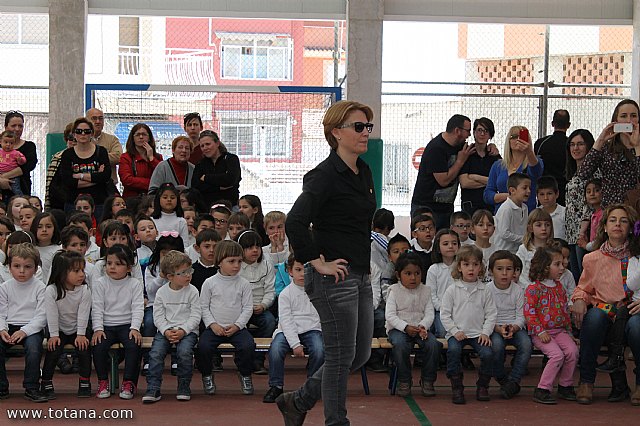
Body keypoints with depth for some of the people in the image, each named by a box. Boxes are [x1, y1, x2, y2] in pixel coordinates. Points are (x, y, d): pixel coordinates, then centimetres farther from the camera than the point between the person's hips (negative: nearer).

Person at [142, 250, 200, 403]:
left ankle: (184, 387, -11)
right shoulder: (162, 292, 4)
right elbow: (158, 317, 3)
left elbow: (195, 317, -3)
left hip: (187, 331, -1)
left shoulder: (192, 292, 1)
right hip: (165, 330, 2)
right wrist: (166, 331, -15)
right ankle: (153, 389, -17)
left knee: (184, 352, -30)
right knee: (156, 353, -23)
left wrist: (182, 331, -17)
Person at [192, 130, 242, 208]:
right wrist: (219, 187, -9)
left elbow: (230, 179, -12)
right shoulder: (201, 163, 16)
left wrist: (206, 178, -2)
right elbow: (195, 185, 1)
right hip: (205, 206, 2)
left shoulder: (231, 159, 5)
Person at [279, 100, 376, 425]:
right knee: (341, 355, 0)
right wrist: (318, 262, -20)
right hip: (334, 276, -9)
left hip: (360, 276, 9)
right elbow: (295, 222, -27)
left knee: (361, 354, 14)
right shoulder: (325, 175, -15)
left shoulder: (364, 172, 12)